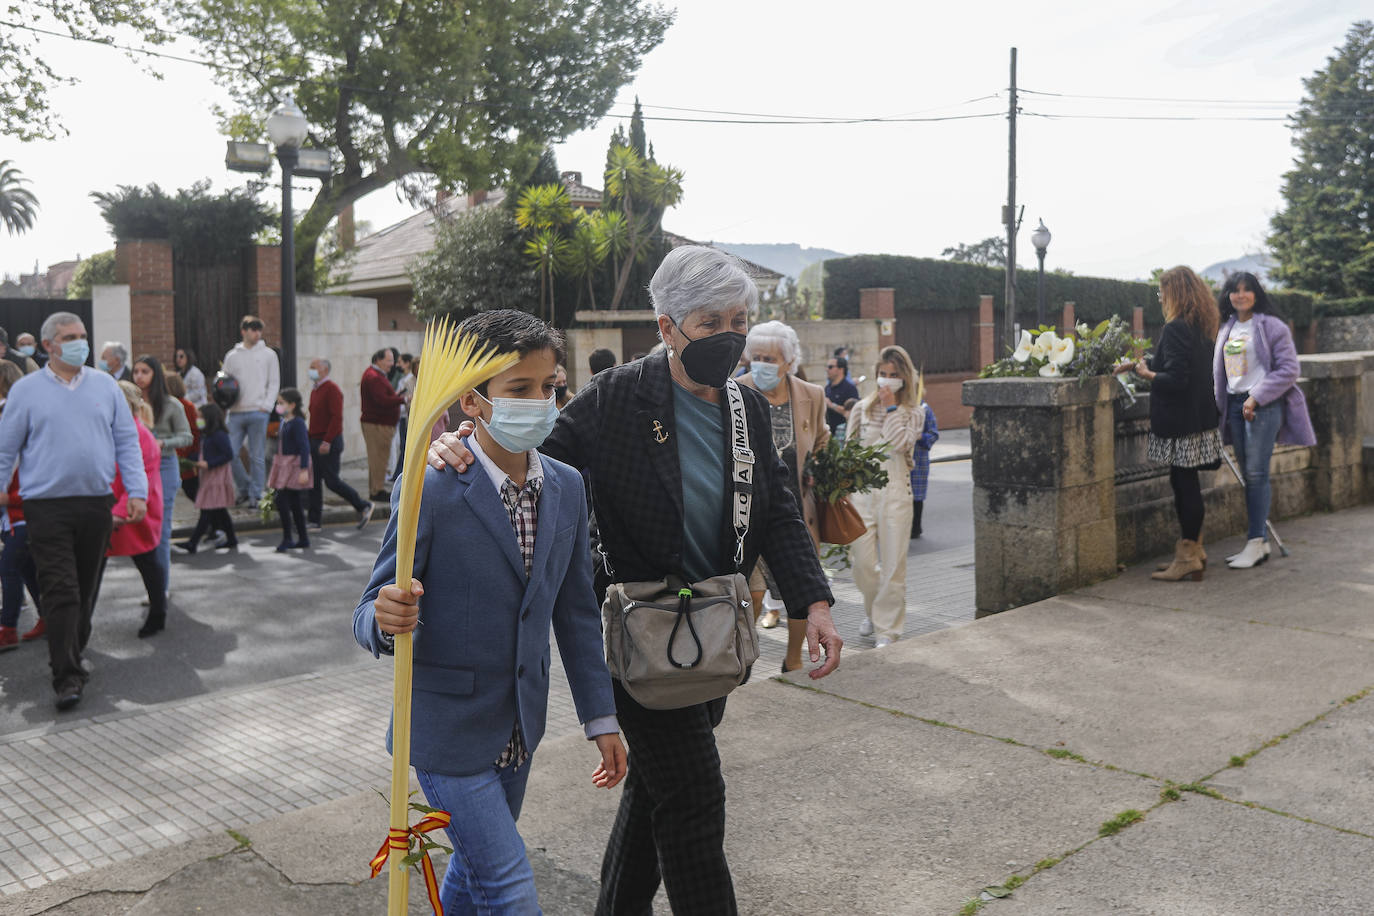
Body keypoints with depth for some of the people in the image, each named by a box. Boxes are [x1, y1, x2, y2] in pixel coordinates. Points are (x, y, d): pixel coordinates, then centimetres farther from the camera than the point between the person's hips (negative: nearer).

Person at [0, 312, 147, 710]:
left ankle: (73, 657, 31)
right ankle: (67, 677, -5)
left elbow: (127, 442, 10)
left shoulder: (106, 386, 9)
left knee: (85, 589, 13)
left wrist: (136, 491, 1)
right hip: (47, 507, -3)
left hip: (97, 504, 3)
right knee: (60, 592, -8)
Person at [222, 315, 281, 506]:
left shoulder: (268, 354, 6)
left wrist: (266, 406, -6)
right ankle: (244, 489, 14)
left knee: (257, 456, -1)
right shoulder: (232, 356, 12)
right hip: (236, 413, 2)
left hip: (258, 413, -2)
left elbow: (274, 383, 5)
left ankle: (256, 494, 7)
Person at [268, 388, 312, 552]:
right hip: (284, 464, 9)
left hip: (294, 464, -9)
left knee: (282, 500, -13)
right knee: (294, 503, 11)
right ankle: (303, 539, 17)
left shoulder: (297, 423, -14)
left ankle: (287, 539, -7)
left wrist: (304, 470, -23)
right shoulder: (283, 422, 13)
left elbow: (304, 447, -19)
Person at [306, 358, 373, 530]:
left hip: (329, 443, -9)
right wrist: (310, 437, 16)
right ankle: (314, 520, 11)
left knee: (331, 480, -7)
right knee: (314, 481, 6)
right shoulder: (315, 390, 16)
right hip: (315, 441, 9)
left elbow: (336, 418, -20)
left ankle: (363, 507, 7)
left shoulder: (332, 389, -13)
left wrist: (327, 441, -24)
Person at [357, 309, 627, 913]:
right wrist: (386, 620, -39)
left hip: (518, 727, 6)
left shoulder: (567, 488, -1)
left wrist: (601, 718, 8)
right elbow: (370, 618, -15)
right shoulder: (428, 491, -19)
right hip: (447, 730, -6)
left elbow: (576, 611, 7)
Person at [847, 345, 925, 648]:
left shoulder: (914, 412, 5)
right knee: (862, 561, 3)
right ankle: (873, 611, 32)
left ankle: (887, 629, 9)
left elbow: (899, 443, -14)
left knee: (892, 563, -1)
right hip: (861, 489, 2)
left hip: (895, 489, -2)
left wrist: (891, 408, -8)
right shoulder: (862, 408, 10)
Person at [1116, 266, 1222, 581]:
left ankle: (1189, 557, 3)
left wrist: (1148, 375, -5)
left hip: (1180, 422, -9)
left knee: (1185, 484, -4)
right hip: (1200, 417, 9)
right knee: (1186, 484, 15)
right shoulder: (1200, 327, 12)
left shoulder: (1175, 328, -17)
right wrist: (1137, 364, 27)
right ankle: (1191, 551, 23)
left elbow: (1175, 378, -22)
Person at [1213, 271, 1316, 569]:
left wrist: (1256, 398, -15)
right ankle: (1261, 543, 13)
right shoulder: (1227, 329, 16)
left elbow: (1288, 369, -9)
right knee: (1248, 476, 7)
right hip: (1235, 405, 7)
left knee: (1256, 474, -10)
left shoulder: (1272, 326, -4)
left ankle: (1255, 543, -8)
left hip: (1263, 406, -6)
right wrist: (1221, 407, 14)